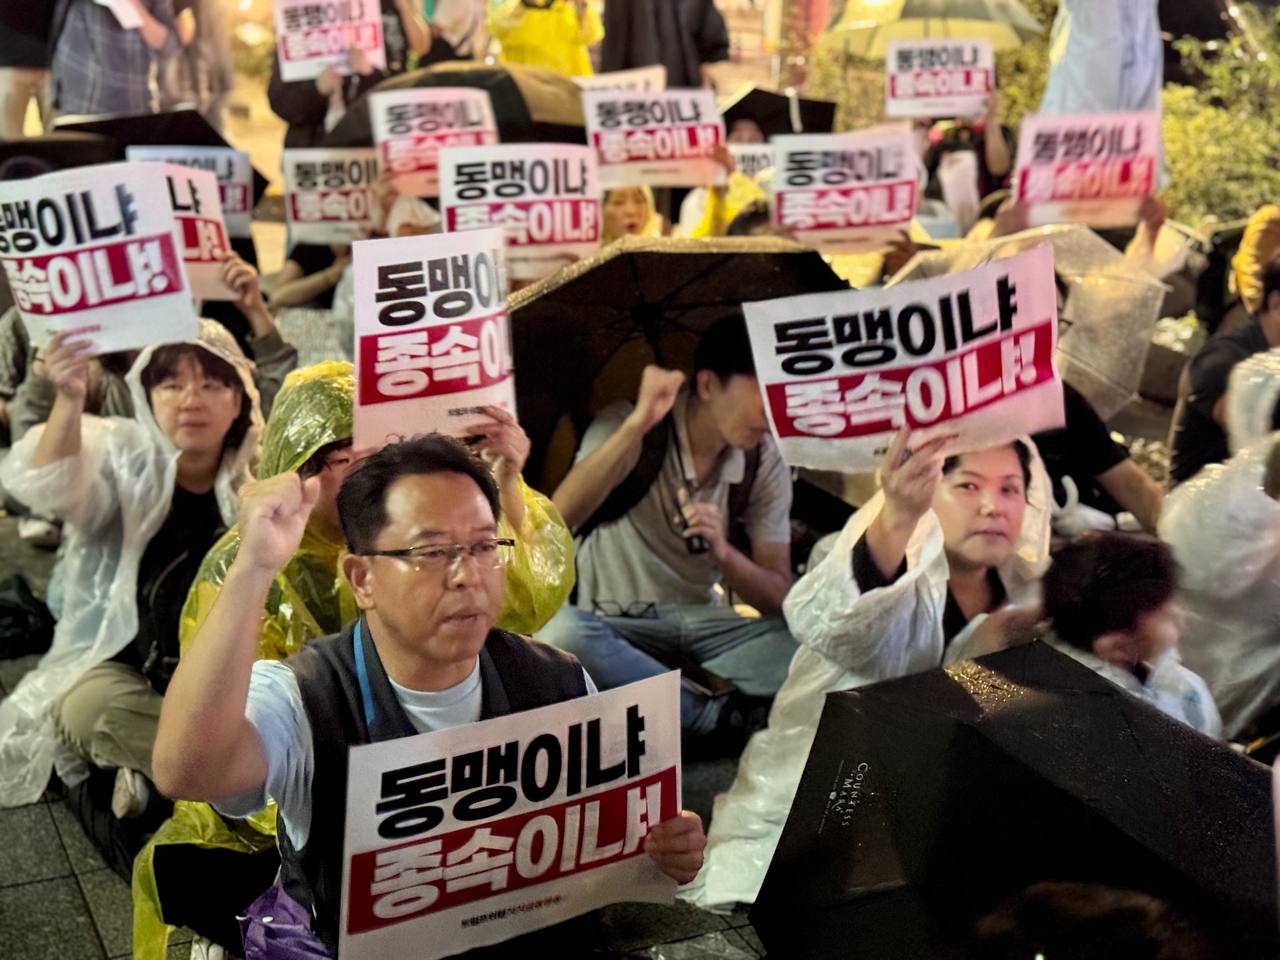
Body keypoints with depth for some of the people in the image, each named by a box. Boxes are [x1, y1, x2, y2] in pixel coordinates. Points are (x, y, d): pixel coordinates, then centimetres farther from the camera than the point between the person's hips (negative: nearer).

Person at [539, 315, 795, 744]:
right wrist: (637, 426, -39)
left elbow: (780, 597, -3)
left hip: (702, 624, 3)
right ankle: (711, 712, -23)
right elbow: (558, 518, -30)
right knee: (560, 632, -38)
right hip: (614, 625, -2)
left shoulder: (766, 462, -1)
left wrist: (723, 553, -24)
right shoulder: (628, 427, -12)